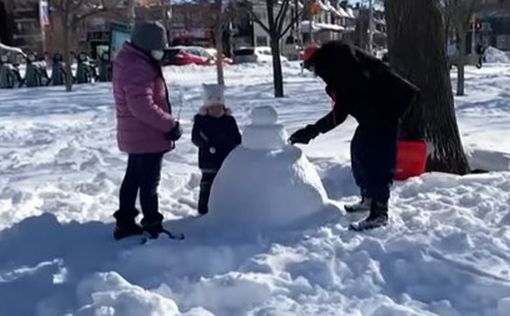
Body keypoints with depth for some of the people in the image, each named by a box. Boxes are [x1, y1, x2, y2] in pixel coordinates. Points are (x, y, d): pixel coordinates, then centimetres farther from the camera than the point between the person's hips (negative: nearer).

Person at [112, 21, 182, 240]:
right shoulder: (138, 67, -24)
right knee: (150, 182, -1)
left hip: (136, 135, 10)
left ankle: (125, 223, 29)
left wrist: (166, 123, 13)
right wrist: (170, 124, -22)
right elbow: (143, 107, -30)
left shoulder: (131, 61, 10)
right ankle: (153, 228, 8)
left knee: (133, 178, 18)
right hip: (148, 136, -10)